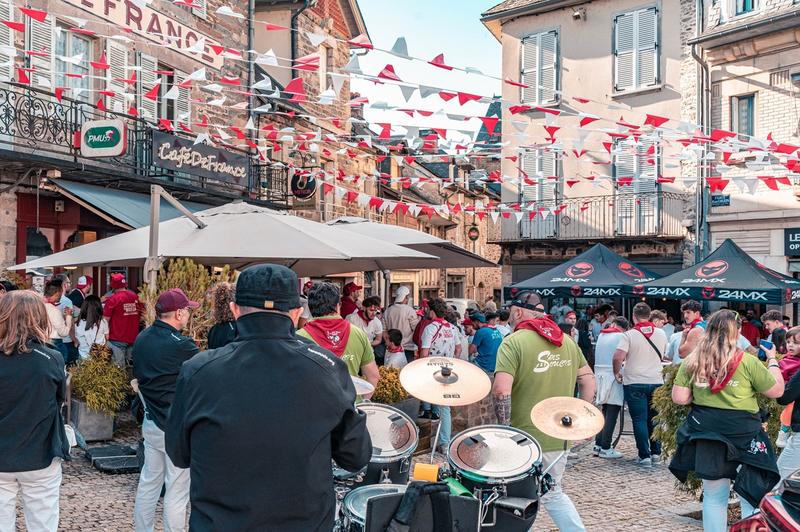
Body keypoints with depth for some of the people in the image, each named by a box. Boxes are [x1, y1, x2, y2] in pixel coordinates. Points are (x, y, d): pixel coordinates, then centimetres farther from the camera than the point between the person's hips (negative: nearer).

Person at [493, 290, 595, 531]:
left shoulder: (513, 342, -13)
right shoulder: (566, 341, 7)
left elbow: (501, 390, -24)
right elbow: (588, 379, 13)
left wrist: (505, 427, -13)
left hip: (524, 439, -6)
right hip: (557, 437, 6)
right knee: (553, 494, 24)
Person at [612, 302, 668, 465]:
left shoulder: (629, 335, -13)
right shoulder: (661, 334, 2)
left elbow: (618, 357, -22)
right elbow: (663, 356, 15)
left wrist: (617, 373, -4)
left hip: (635, 383, -4)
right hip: (657, 381, 4)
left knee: (639, 420, 2)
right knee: (654, 419, 16)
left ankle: (645, 455, 2)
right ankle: (656, 453, 22)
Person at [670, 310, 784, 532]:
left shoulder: (692, 362, -2)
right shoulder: (747, 362, -11)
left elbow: (679, 398, -3)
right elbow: (777, 391, -2)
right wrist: (772, 360, 11)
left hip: (706, 433, 3)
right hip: (743, 436, -3)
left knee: (714, 496, 14)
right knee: (753, 496, 9)